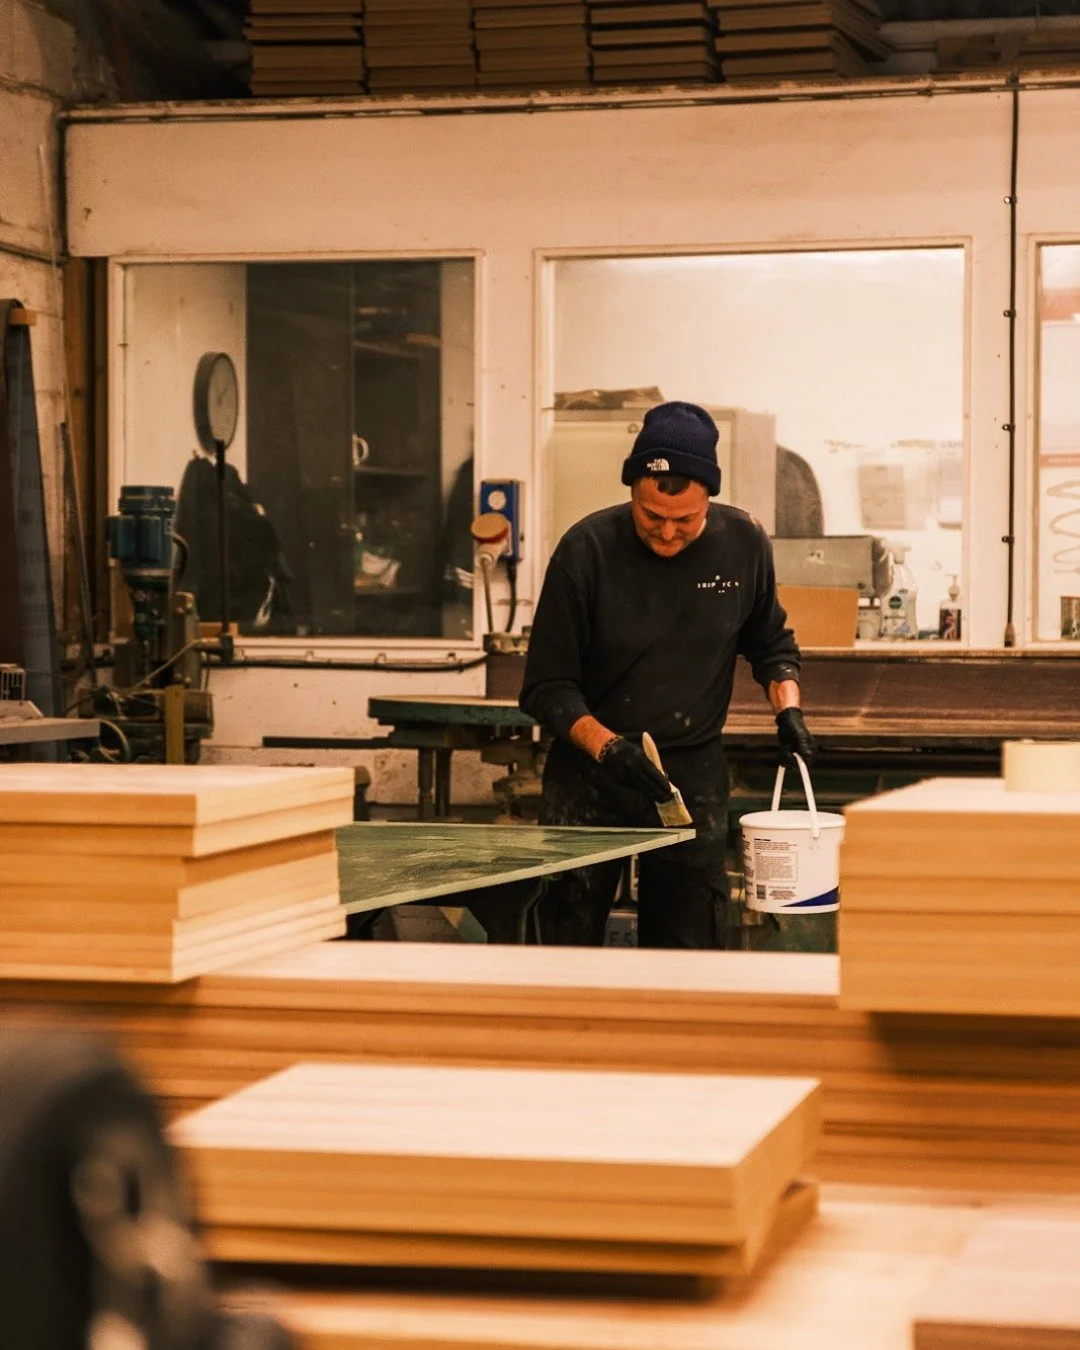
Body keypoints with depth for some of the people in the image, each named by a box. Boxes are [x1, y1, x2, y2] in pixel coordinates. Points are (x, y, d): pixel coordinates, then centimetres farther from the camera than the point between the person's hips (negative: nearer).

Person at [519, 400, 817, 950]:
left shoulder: (743, 544, -2)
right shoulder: (586, 550, -11)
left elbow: (770, 642, 18)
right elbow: (546, 688, -7)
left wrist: (788, 707, 0)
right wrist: (607, 747, -21)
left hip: (694, 771, 2)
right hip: (589, 768, -2)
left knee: (690, 945, 1)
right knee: (569, 939, -1)